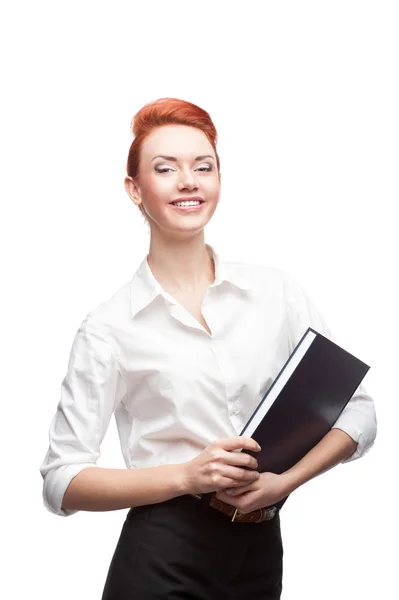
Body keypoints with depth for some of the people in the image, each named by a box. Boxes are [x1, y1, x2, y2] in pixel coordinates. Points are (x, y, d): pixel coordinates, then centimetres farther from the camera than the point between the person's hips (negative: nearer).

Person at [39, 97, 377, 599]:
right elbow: (61, 483, -7)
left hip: (261, 553, 3)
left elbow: (358, 414, 5)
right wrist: (188, 475, -18)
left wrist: (283, 482, -11)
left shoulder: (277, 291, 2)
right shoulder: (109, 327, -5)